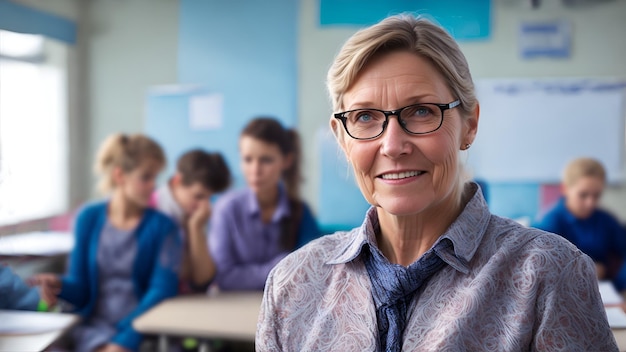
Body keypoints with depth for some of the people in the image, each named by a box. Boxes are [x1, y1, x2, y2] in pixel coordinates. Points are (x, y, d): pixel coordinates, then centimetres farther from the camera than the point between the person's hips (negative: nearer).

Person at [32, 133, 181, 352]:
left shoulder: (162, 227, -1)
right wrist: (60, 286, -14)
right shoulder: (89, 218, 5)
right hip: (94, 327, 1)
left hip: (142, 331, -1)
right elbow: (81, 287, 8)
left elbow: (162, 290, -8)